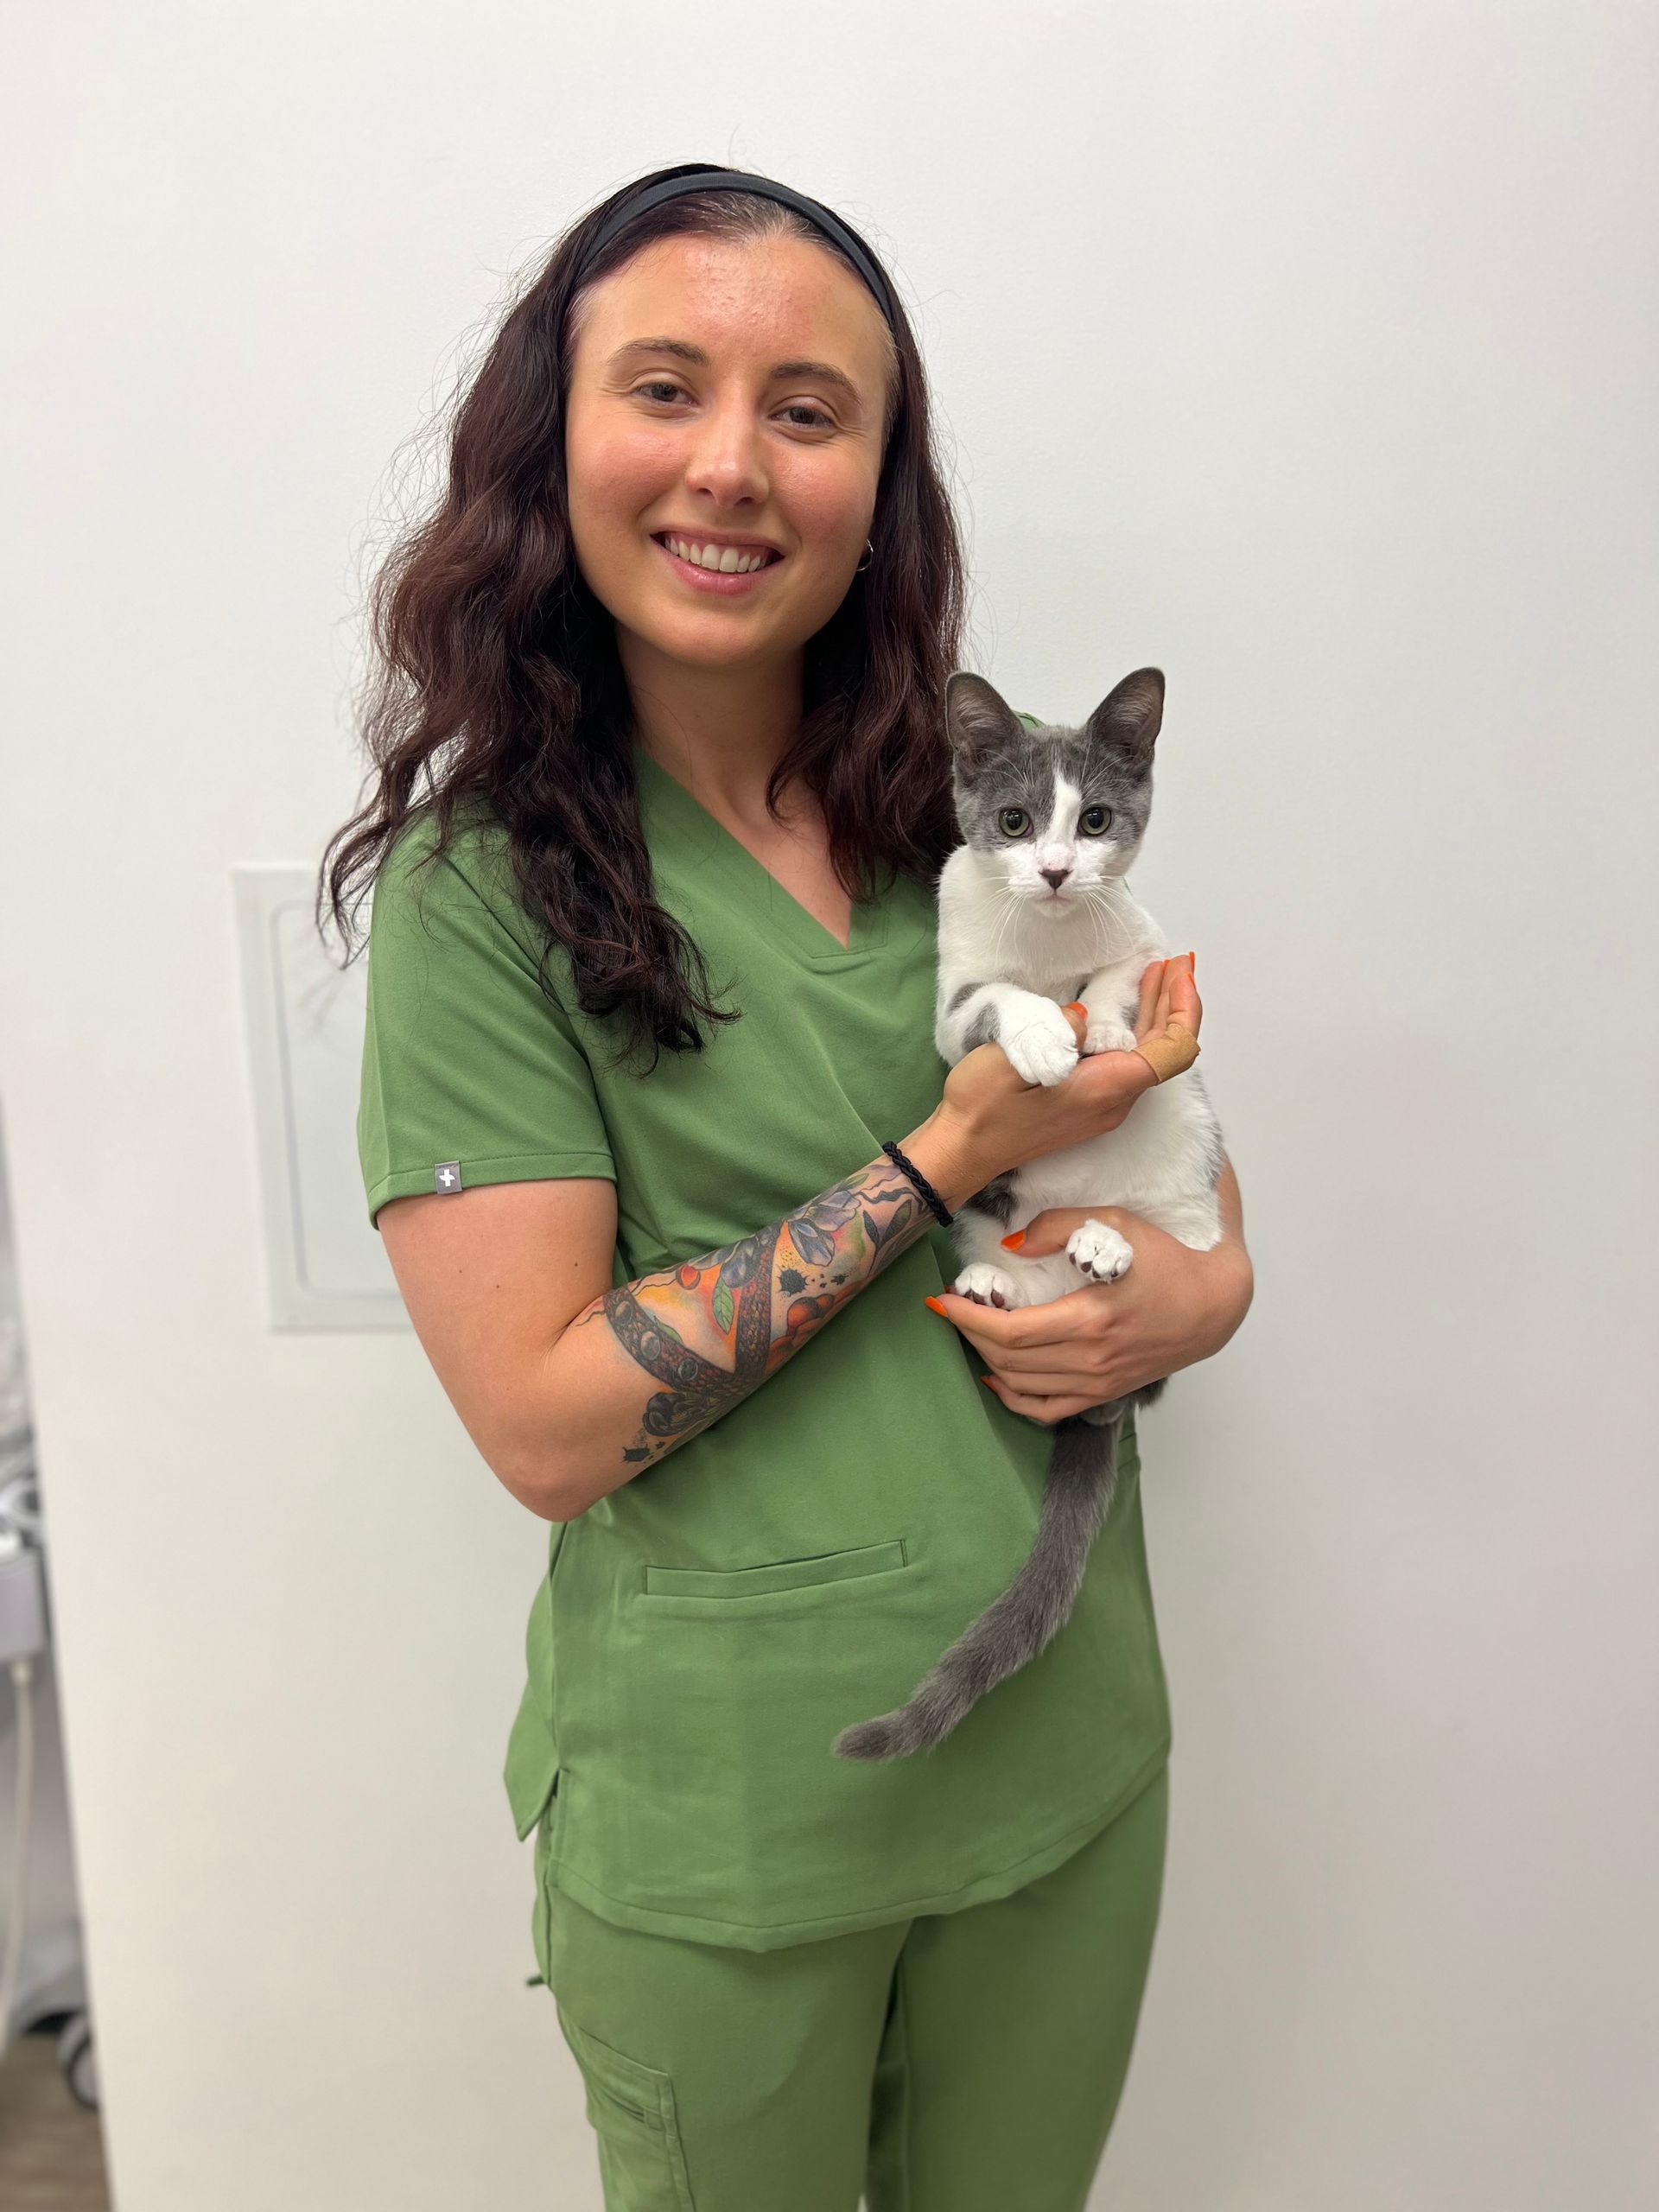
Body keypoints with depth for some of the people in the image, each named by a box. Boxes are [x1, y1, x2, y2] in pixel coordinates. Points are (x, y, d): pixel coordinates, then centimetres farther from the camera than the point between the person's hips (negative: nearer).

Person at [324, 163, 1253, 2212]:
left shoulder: (990, 812, -1)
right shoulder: (484, 884, -13)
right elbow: (545, 1422, -18)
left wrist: (1198, 1290, -14)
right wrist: (955, 1154, -21)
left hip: (1068, 1738, 4)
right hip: (718, 1811, -3)